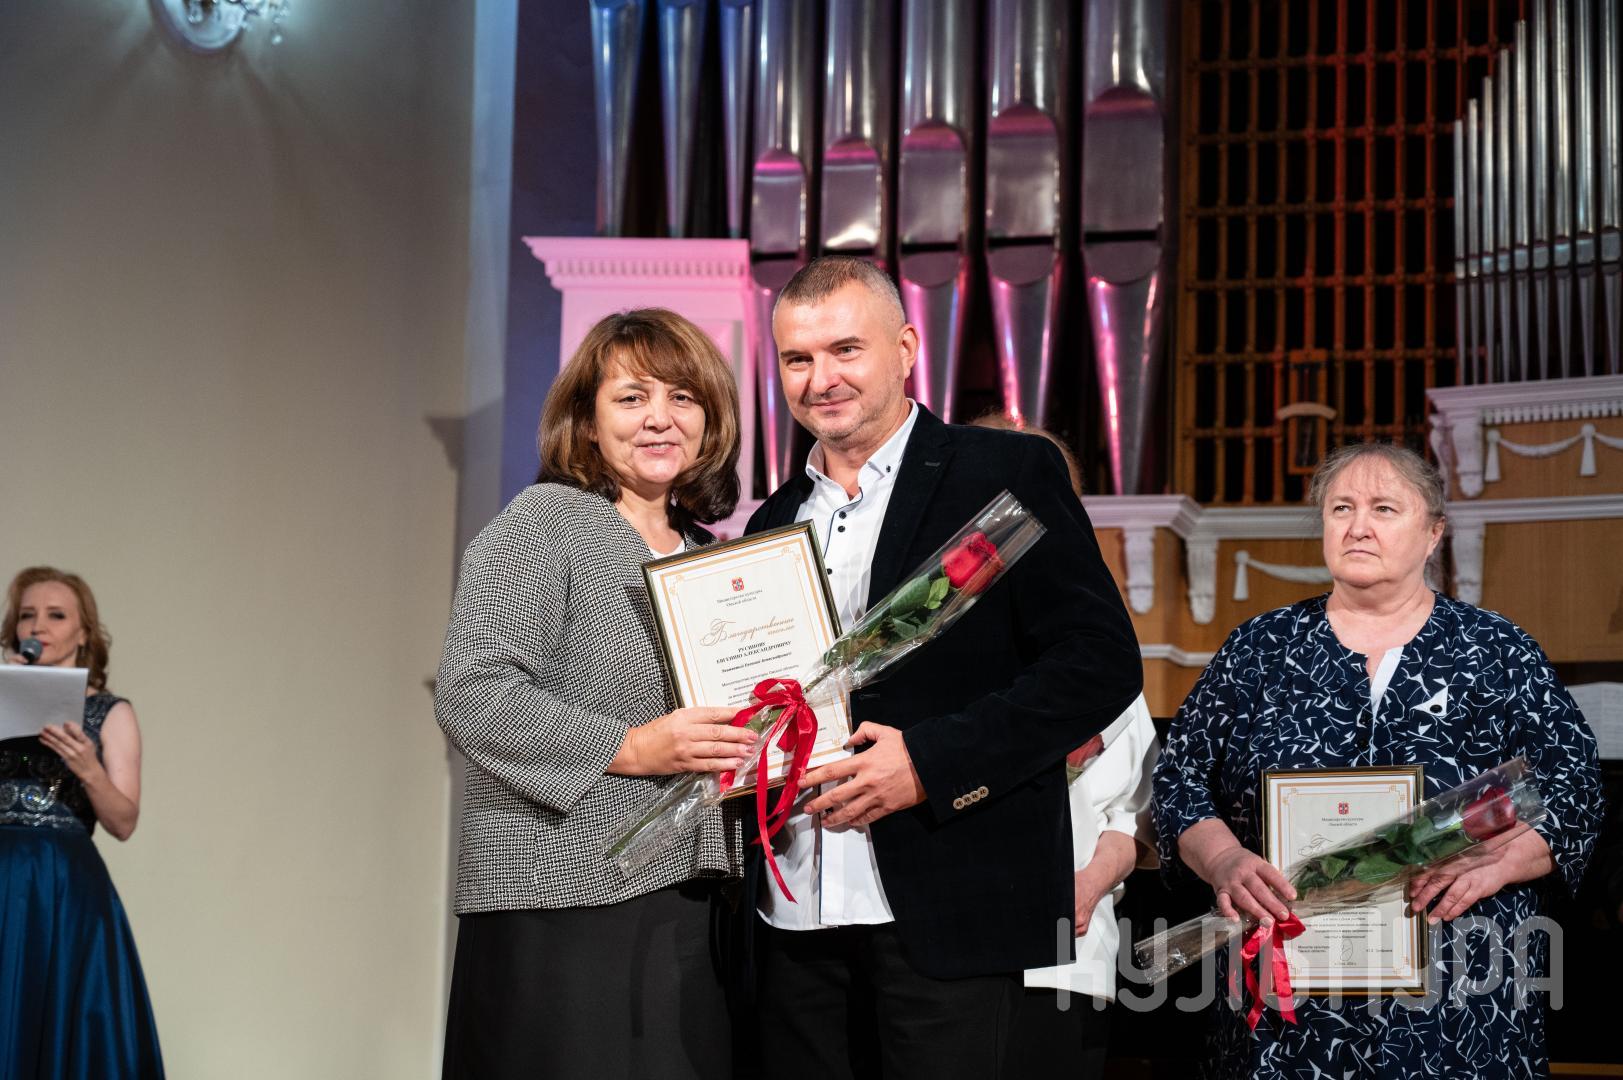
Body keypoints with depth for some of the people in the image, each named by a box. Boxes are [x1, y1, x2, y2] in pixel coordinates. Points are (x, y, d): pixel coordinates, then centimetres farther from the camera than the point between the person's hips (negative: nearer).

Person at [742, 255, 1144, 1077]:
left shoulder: (1007, 476, -2)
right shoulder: (774, 522, 16)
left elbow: (1103, 662, -10)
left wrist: (929, 763, -17)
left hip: (942, 916, -5)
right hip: (794, 918, 5)